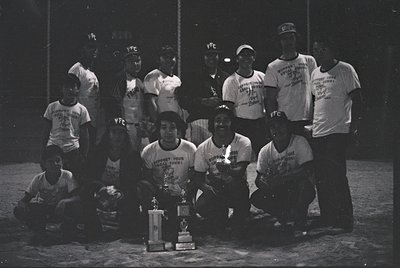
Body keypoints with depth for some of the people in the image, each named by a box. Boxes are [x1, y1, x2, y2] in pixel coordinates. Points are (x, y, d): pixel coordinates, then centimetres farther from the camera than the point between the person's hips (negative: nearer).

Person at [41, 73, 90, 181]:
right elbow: (46, 133, 10)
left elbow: (84, 136, 6)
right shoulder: (52, 107, 7)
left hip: (72, 152, -1)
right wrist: (43, 155, 6)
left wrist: (83, 157, 1)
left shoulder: (81, 110, 5)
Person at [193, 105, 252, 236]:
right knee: (201, 206, -30)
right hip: (214, 189, 2)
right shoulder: (203, 148, -4)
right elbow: (198, 177, -1)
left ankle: (238, 225, -14)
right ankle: (221, 215, 8)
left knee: (235, 182, -37)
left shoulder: (243, 142, -9)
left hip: (237, 189, -1)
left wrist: (228, 170, -45)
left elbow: (240, 171, -22)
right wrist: (206, 187, -24)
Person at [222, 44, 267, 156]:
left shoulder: (261, 76, 13)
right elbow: (229, 106, -4)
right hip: (241, 124, -4)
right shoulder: (230, 81, -1)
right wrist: (233, 126, -11)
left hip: (260, 121, 4)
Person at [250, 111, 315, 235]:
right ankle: (286, 217, 2)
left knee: (303, 182, -36)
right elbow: (258, 179, -4)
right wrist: (262, 182, -31)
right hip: (279, 192, 4)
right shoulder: (265, 151, -3)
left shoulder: (300, 142, -14)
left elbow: (307, 170, -26)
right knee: (256, 198, -19)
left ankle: (299, 222, -16)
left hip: (301, 191, -4)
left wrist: (280, 179, -35)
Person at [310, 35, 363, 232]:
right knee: (321, 178, 8)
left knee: (336, 177, -9)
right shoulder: (315, 74, 16)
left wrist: (354, 126, -12)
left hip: (338, 131, -7)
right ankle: (327, 218, 18)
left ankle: (345, 220, -1)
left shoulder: (345, 70, -4)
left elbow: (357, 100, -6)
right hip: (317, 133, 7)